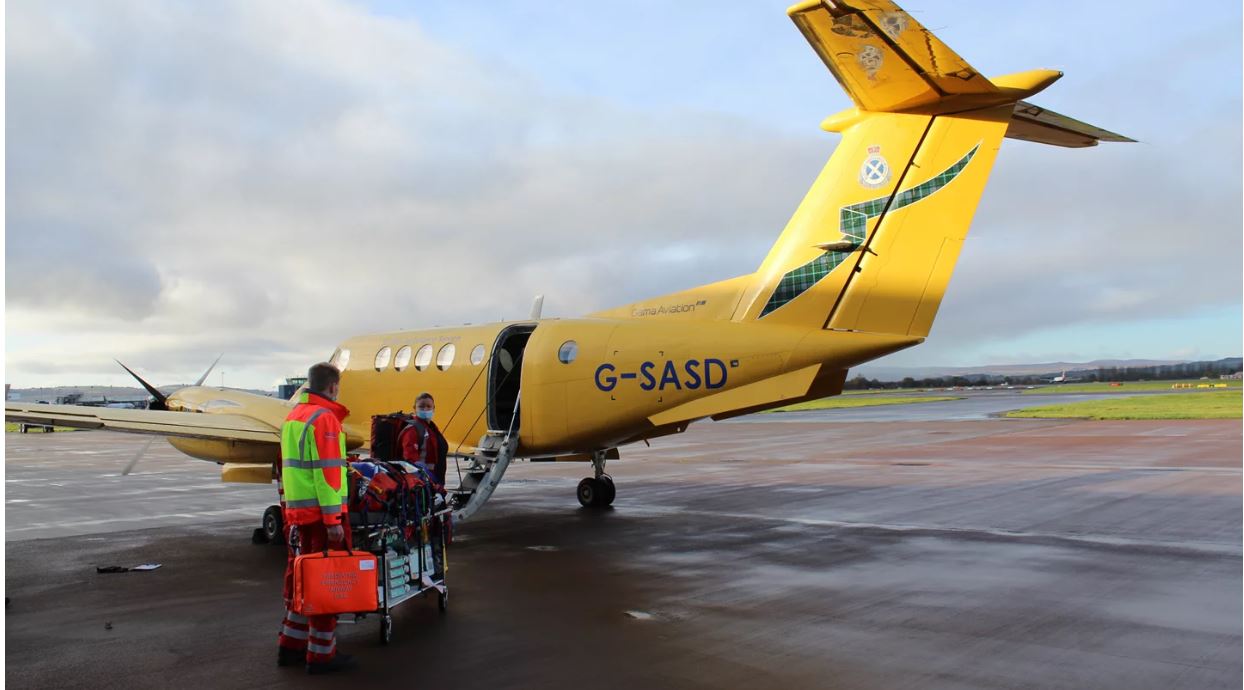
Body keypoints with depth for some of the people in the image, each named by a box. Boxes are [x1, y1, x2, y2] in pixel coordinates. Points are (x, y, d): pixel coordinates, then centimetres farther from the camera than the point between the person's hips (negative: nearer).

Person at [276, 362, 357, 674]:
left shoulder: (292, 417, 15)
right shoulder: (324, 418, -14)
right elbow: (327, 472, -19)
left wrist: (288, 506, 21)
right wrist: (333, 519, -19)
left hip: (296, 512, 9)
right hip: (321, 514, -9)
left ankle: (291, 645, 24)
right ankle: (321, 654, 4)